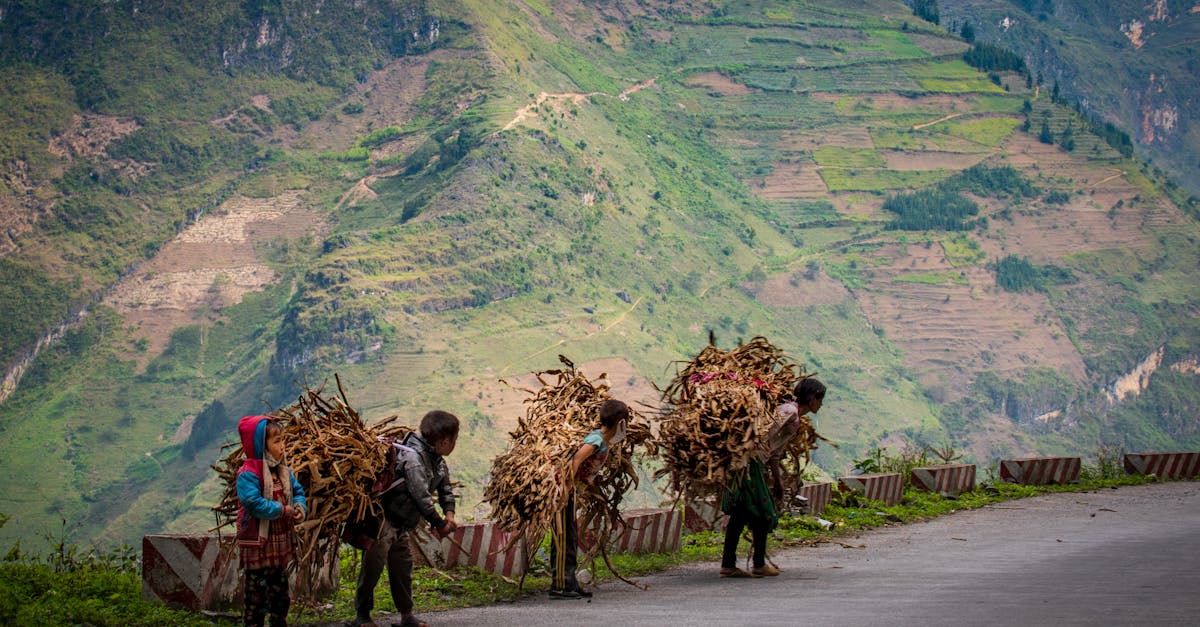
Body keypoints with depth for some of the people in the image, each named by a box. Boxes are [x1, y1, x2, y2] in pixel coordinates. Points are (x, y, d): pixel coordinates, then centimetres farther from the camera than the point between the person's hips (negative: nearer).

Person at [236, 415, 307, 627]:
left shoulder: (283, 470, 8)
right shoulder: (249, 473, -19)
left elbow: (297, 491, 17)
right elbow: (253, 502, -28)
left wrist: (299, 507, -6)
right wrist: (282, 510, -22)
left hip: (280, 539, 8)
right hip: (257, 542, -8)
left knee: (280, 589, 17)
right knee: (256, 590, -1)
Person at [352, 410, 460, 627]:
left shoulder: (438, 461, 5)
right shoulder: (413, 457, -26)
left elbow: (445, 489, 16)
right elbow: (421, 495, -29)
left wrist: (449, 514, -3)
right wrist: (439, 524, -22)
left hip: (401, 524, 10)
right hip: (383, 518, -10)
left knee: (403, 566, 12)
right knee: (373, 564, -10)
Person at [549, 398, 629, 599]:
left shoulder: (604, 441, 11)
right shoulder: (596, 440, -18)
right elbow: (577, 458, -30)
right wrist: (568, 486, -32)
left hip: (567, 490, 10)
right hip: (560, 487, -10)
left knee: (571, 537, 13)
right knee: (563, 536, -8)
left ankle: (569, 583, 19)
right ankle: (559, 585, -7)